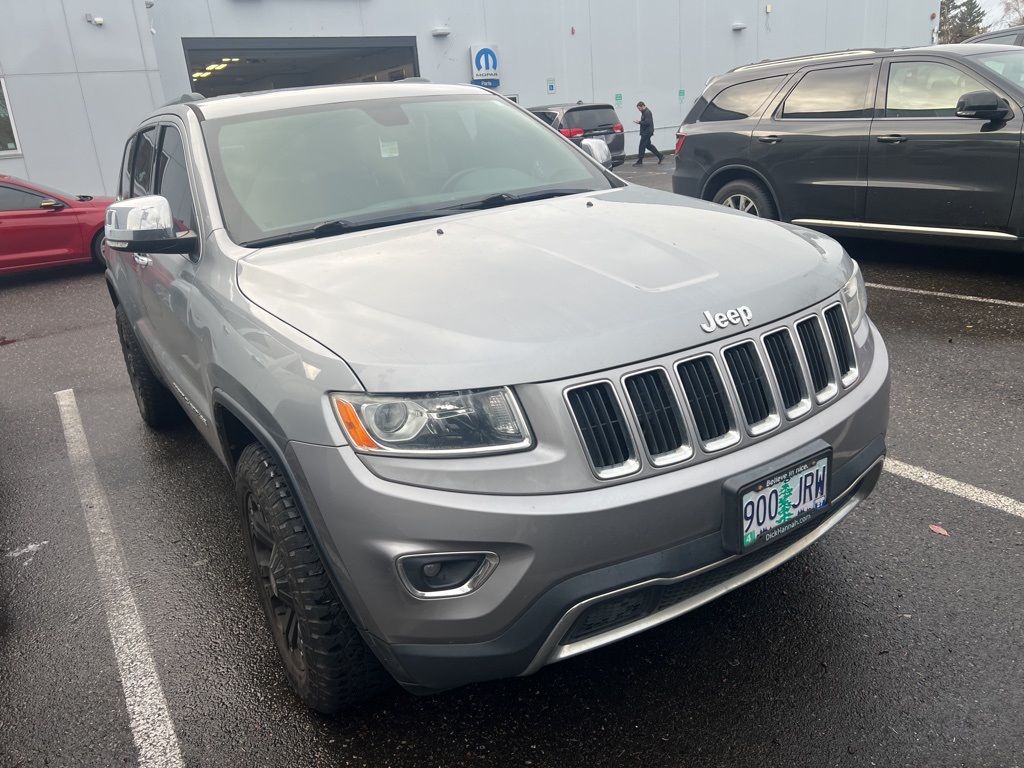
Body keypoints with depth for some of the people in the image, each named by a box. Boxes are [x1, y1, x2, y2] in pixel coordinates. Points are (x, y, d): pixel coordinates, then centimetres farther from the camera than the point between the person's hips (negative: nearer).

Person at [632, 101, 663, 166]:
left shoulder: (647, 112, -17)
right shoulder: (644, 112, 16)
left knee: (642, 146, -6)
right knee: (648, 145, 14)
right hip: (645, 132, 11)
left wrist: (639, 122, -18)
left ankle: (640, 161, -1)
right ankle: (660, 156, 18)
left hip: (646, 132, -11)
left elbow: (647, 122, -25)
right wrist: (640, 121, 9)